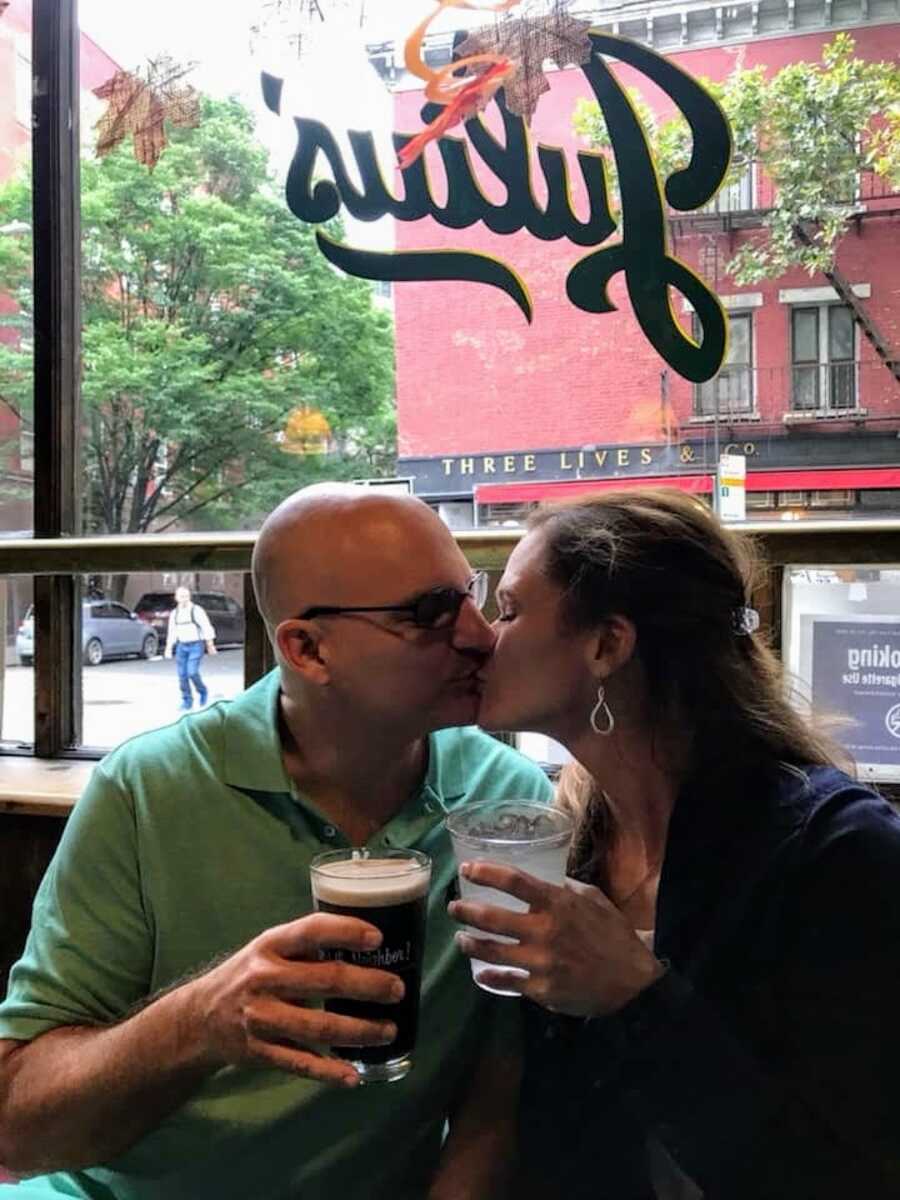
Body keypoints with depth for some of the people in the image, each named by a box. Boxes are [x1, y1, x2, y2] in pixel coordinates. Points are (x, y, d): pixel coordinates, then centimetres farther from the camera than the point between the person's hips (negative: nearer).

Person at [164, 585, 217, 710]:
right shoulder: (174, 613, 9)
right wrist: (169, 648, 10)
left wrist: (210, 645, -6)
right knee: (182, 674, -1)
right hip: (182, 646, 5)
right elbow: (172, 632, 15)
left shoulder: (197, 610, -7)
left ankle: (202, 692, 10)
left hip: (196, 645, -5)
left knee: (192, 672, -16)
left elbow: (207, 628, -5)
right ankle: (187, 701, 10)